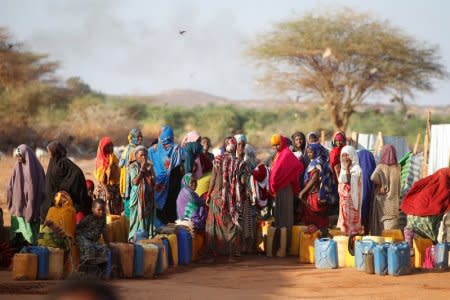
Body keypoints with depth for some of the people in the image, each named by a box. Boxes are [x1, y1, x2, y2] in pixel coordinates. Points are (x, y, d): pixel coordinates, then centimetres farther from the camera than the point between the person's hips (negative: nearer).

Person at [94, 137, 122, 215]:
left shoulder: (113, 158, 10)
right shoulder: (101, 160, -9)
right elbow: (101, 179, -13)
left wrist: (118, 190, 14)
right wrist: (107, 192, -20)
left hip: (115, 188, 7)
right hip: (105, 189, -7)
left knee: (116, 213, 4)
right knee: (106, 212, -7)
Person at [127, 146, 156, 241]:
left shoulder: (149, 166, 10)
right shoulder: (133, 167, -4)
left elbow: (154, 182, 8)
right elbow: (135, 181, -17)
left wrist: (149, 170, -7)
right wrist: (142, 169, -15)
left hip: (148, 197, 5)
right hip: (138, 197, -5)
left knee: (148, 218, 5)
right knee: (137, 218, -5)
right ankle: (134, 239, -2)